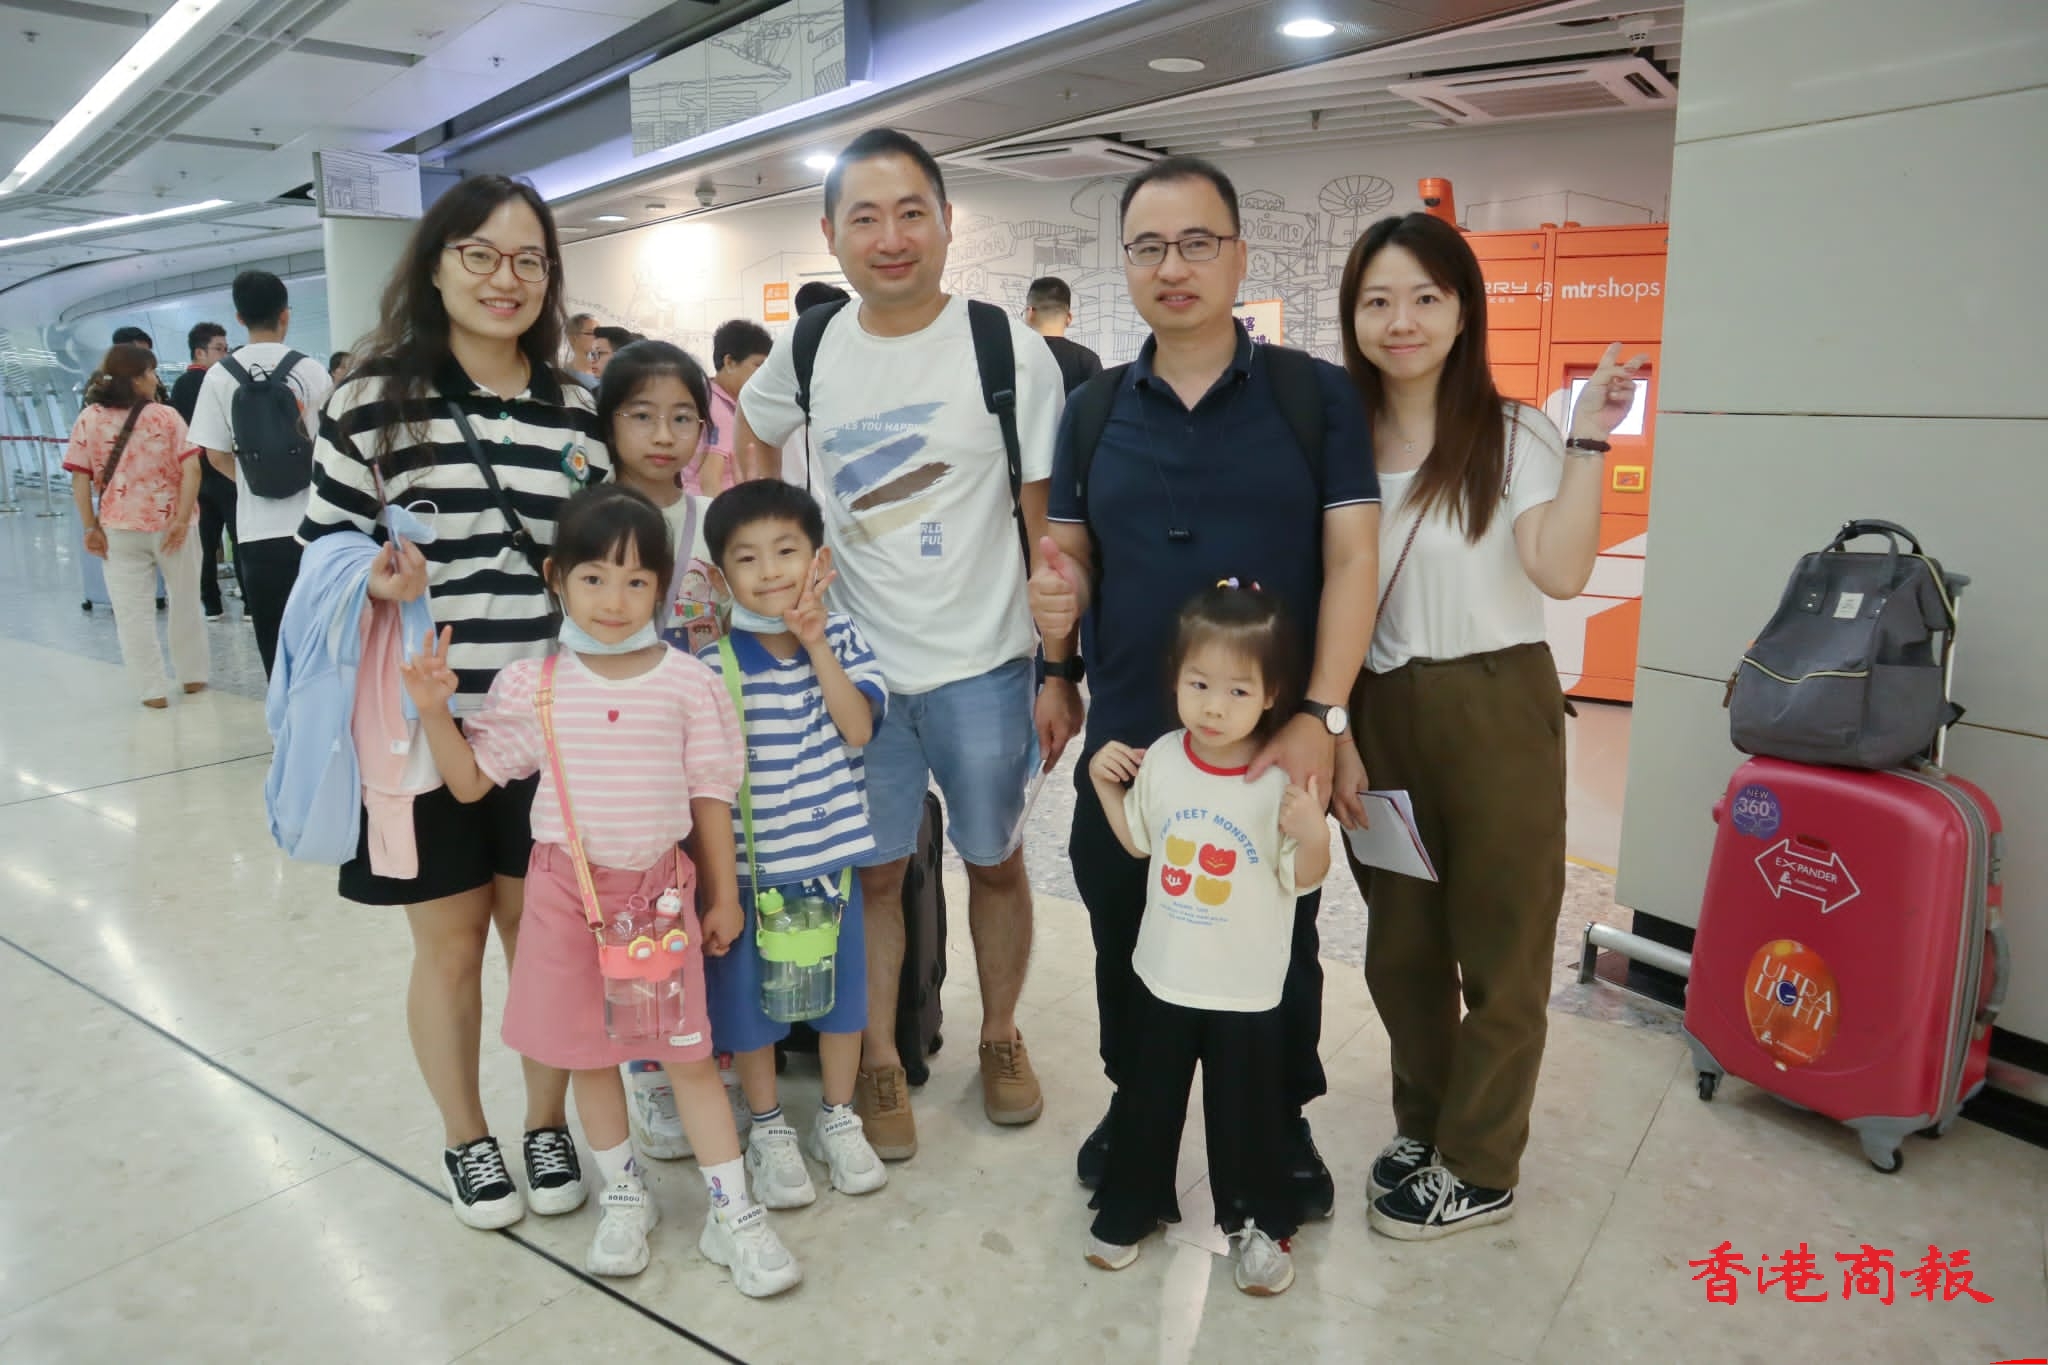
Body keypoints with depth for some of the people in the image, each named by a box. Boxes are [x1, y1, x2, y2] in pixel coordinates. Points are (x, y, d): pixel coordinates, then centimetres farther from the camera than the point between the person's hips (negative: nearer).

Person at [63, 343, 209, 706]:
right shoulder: (166, 415, -3)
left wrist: (91, 527, 2)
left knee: (133, 612, 7)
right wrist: (182, 519, -12)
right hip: (170, 523, 0)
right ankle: (193, 675, 27)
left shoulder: (88, 419, 0)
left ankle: (153, 690, 8)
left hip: (120, 528, 0)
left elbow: (80, 478, -3)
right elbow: (190, 468, -13)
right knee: (185, 602, 17)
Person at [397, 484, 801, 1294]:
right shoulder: (531, 686, -3)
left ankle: (732, 1213, 18)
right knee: (588, 1051, 13)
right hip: (568, 891, 2)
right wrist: (434, 712, -12)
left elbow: (710, 797, 0)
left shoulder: (687, 683, -6)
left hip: (662, 888, -1)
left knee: (689, 1053, 5)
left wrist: (723, 896, 4)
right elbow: (470, 782, 3)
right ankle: (624, 1197, 34)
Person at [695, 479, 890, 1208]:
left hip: (832, 854, 3)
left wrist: (816, 645, -21)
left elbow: (858, 730, -15)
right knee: (751, 1000, 12)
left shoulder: (840, 637, -4)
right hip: (749, 863, -2)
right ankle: (769, 1130, 35)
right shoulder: (713, 663, -12)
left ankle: (838, 1120, 38)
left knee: (841, 990, 16)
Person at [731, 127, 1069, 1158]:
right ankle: (878, 1058, 27)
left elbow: (1049, 525, -7)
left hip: (983, 664, -2)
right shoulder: (809, 353, 1)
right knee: (873, 869, 9)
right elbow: (753, 432, 23)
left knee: (995, 859, 13)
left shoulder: (1010, 351, -8)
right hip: (855, 664, 2)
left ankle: (1000, 1036, 35)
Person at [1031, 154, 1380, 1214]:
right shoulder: (1094, 409, 6)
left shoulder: (1314, 395, -2)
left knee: (1279, 945, 15)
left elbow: (1350, 559, -7)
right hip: (1126, 741, 2)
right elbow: (1074, 558, 10)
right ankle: (1134, 1101, 40)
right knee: (1125, 939, 16)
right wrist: (1056, 606, -14)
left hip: (1278, 742, -2)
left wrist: (1321, 716, -18)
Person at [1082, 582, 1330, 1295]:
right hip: (1162, 975, 3)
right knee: (1148, 1102, 20)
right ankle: (1130, 1206, 41)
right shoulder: (1160, 759, -8)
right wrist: (1105, 786, -4)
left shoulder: (1284, 780, -19)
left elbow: (1302, 879, -11)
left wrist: (1313, 835, -31)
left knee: (1248, 1113, 15)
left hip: (1246, 992, -3)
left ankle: (1259, 1221, 39)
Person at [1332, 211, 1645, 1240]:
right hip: (1380, 715, 4)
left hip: (1495, 710, -3)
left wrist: (1590, 438, -22)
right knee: (1400, 942, 15)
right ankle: (1422, 1126, 37)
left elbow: (1561, 571, -21)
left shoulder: (1511, 435, -6)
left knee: (1497, 947, 8)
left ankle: (1479, 1169, 26)